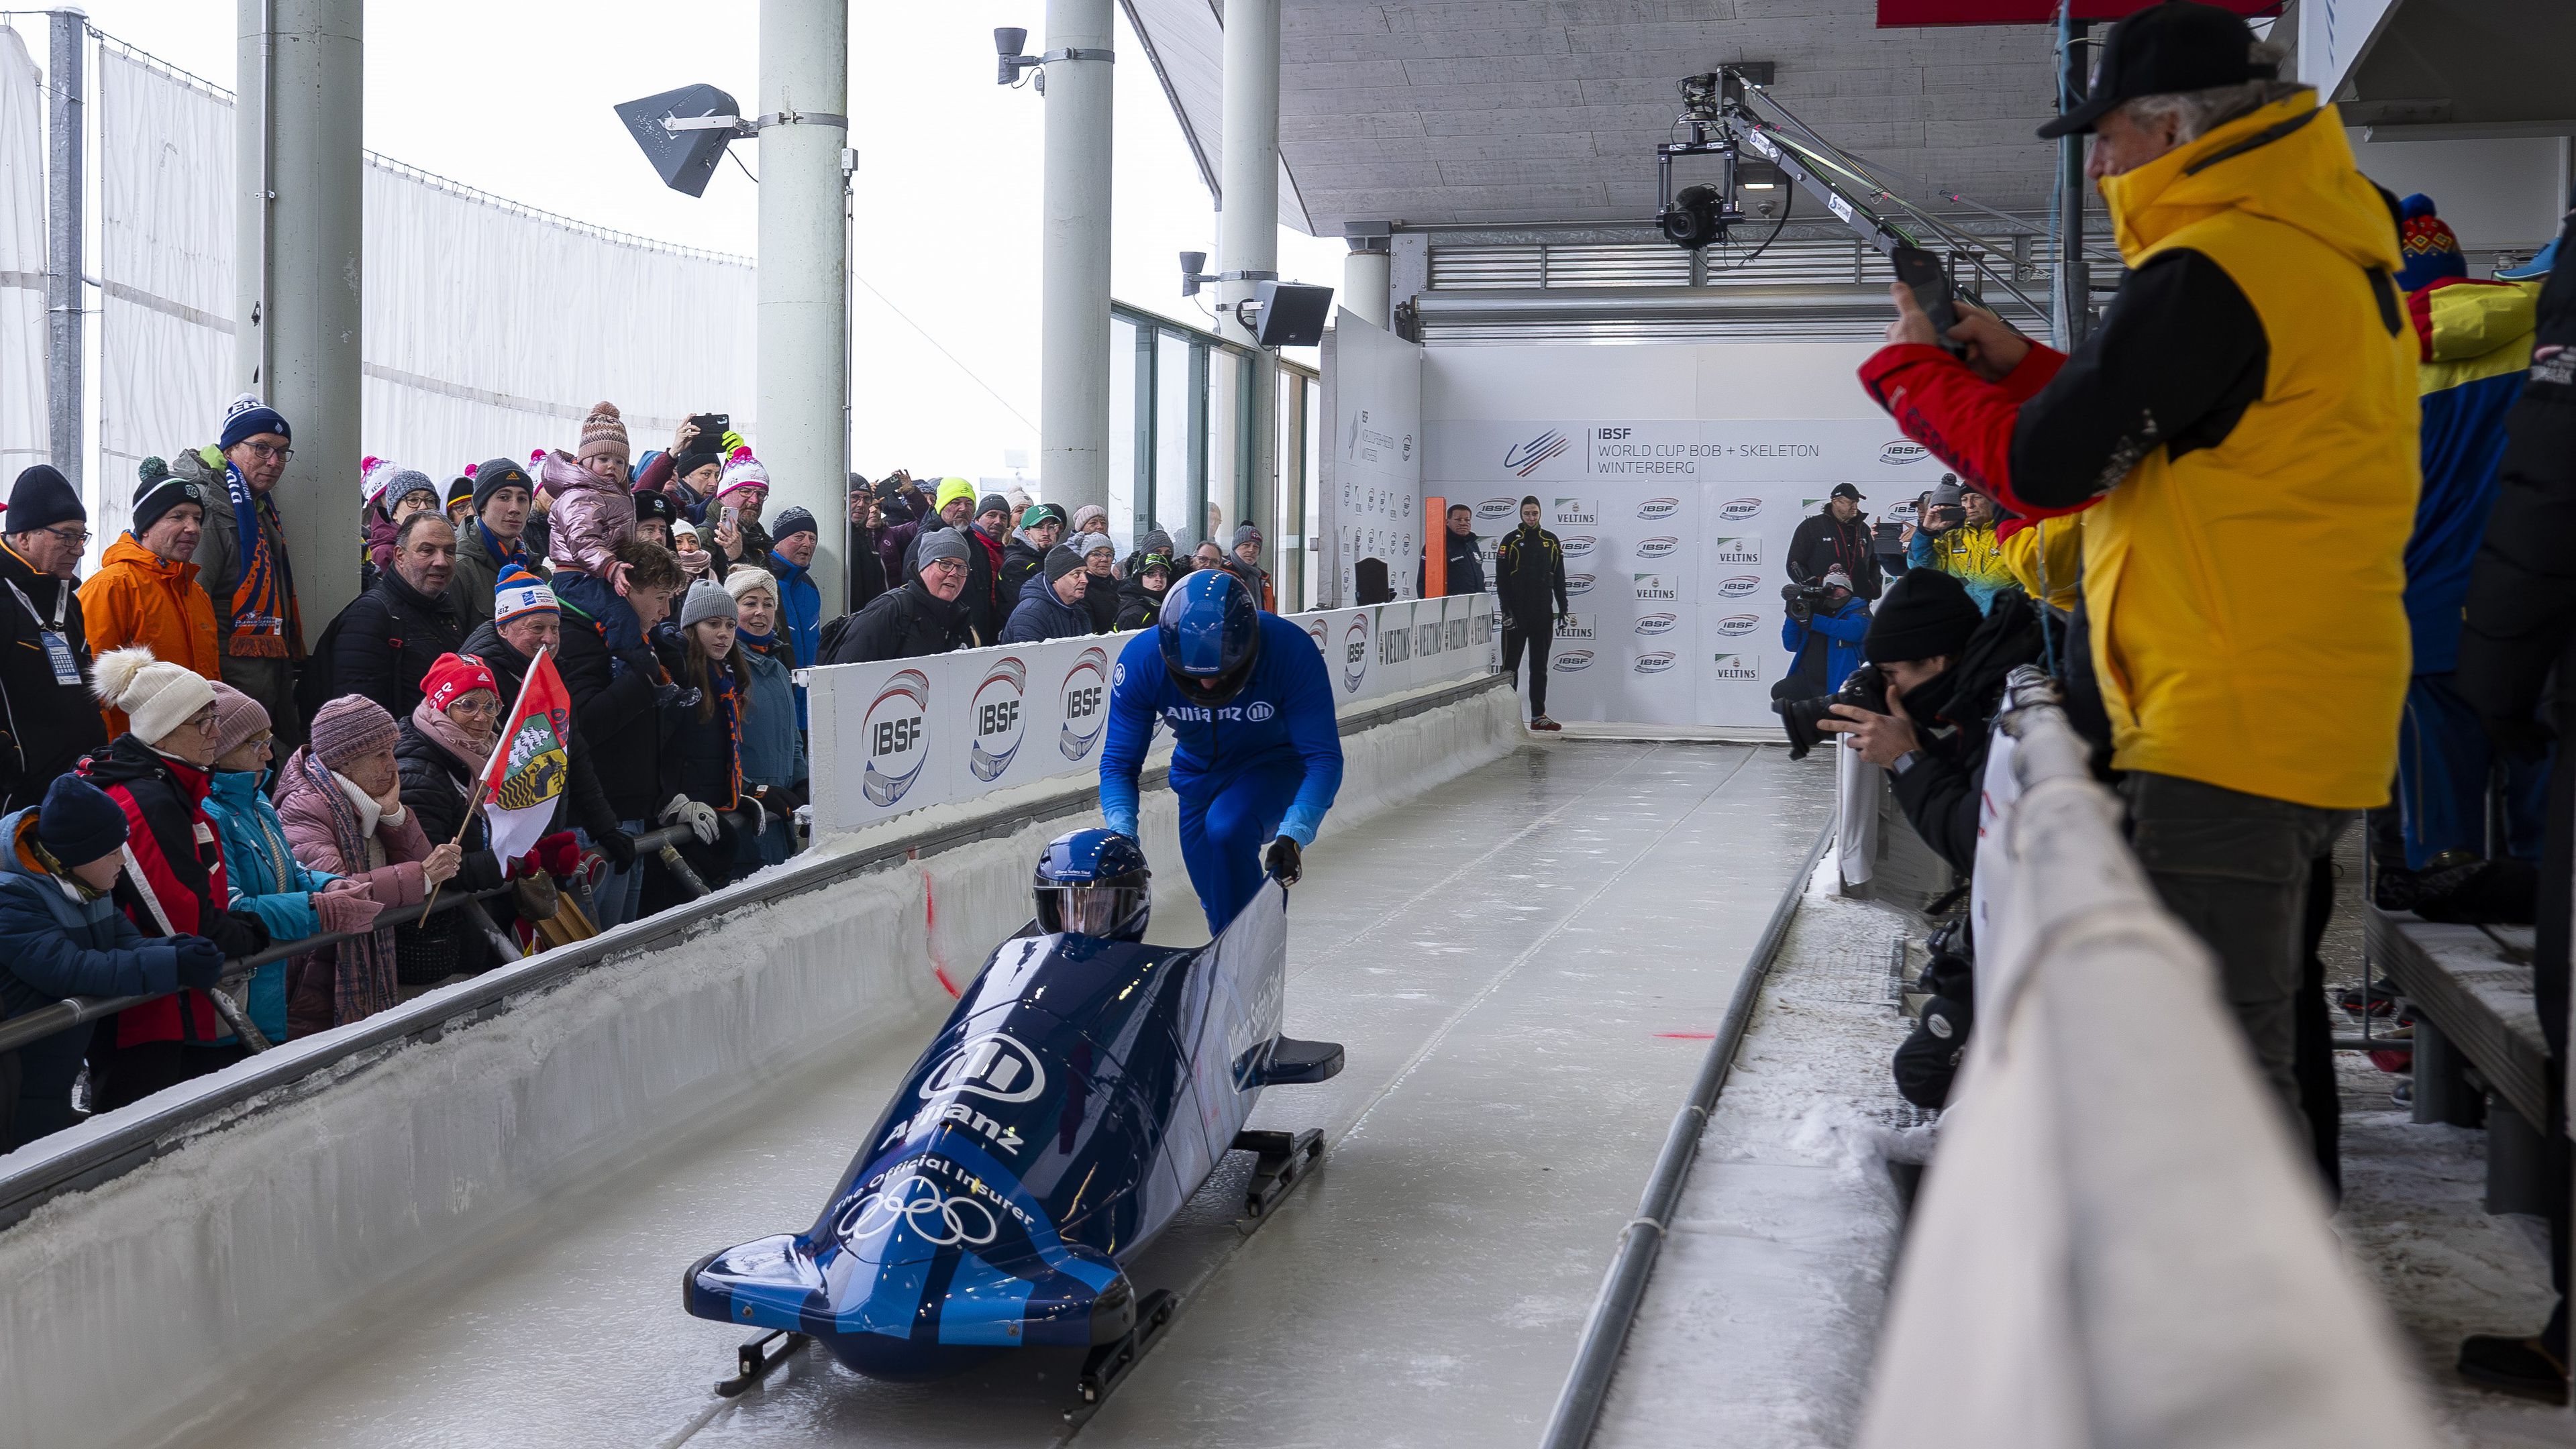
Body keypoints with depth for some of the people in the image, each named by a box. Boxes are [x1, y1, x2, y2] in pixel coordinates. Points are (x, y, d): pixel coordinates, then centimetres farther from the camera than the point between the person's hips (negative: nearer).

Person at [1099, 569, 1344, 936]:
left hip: (1275, 767, -3)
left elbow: (1323, 760, -29)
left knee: (1227, 829, -33)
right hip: (1199, 775, 3)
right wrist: (1122, 834, -34)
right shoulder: (1142, 659, -27)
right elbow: (1118, 762, -18)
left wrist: (1293, 833, -44)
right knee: (1216, 900, 9)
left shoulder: (1291, 651, -33)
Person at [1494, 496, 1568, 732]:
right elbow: (1501, 579, -6)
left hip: (1543, 615, 4)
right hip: (1516, 614, -4)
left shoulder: (1551, 541, 9)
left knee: (1540, 667, 8)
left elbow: (1559, 578, 12)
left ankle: (1539, 716, 12)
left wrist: (1563, 608, 5)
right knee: (1511, 666, 0)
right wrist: (1506, 611, -13)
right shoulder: (1510, 541, -2)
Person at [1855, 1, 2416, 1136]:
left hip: (2230, 733, -10)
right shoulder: (2334, 251, 16)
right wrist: (2018, 363, 17)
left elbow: (2044, 466, -14)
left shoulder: (2210, 270, -16)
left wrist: (1910, 364, 3)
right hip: (2312, 723, 10)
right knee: (2243, 1052, 18)